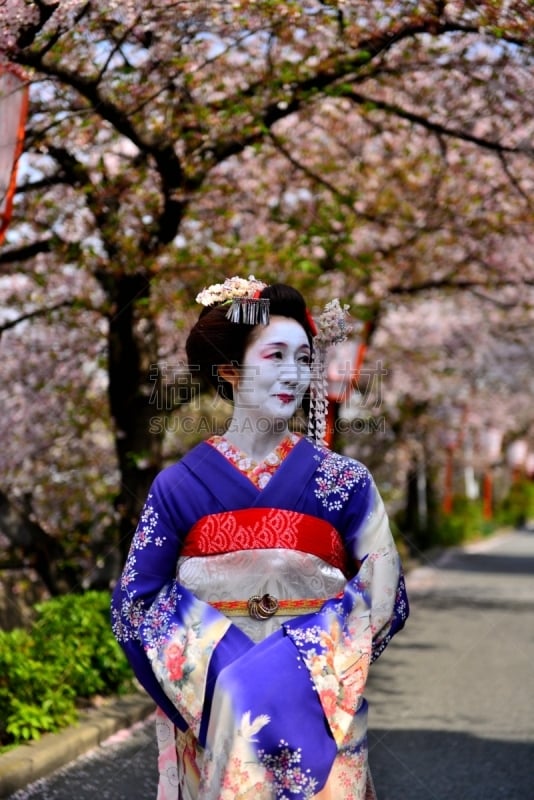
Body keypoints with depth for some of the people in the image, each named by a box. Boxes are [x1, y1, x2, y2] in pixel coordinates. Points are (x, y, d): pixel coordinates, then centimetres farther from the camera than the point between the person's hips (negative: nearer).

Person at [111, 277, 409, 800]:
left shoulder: (344, 482, 0)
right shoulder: (180, 485, -1)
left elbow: (384, 599, 0)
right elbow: (134, 604, 0)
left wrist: (308, 669, -13)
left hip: (315, 712, 0)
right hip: (206, 714, 0)